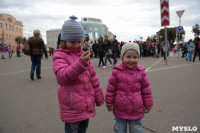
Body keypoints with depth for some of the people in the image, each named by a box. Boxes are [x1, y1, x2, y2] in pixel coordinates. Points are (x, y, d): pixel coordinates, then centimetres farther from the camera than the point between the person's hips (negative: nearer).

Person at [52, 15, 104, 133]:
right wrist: (81, 63, -33)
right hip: (72, 107, -5)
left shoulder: (82, 54, 10)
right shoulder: (59, 55, -7)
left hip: (87, 105, 6)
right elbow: (62, 76, -23)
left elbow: (93, 77, 12)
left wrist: (99, 97, 14)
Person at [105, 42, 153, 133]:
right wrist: (109, 103, 1)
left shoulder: (141, 72, -4)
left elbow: (146, 89, 4)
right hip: (120, 111, -1)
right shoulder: (117, 71, -11)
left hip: (136, 111, 2)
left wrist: (148, 105, 8)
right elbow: (111, 88, -4)